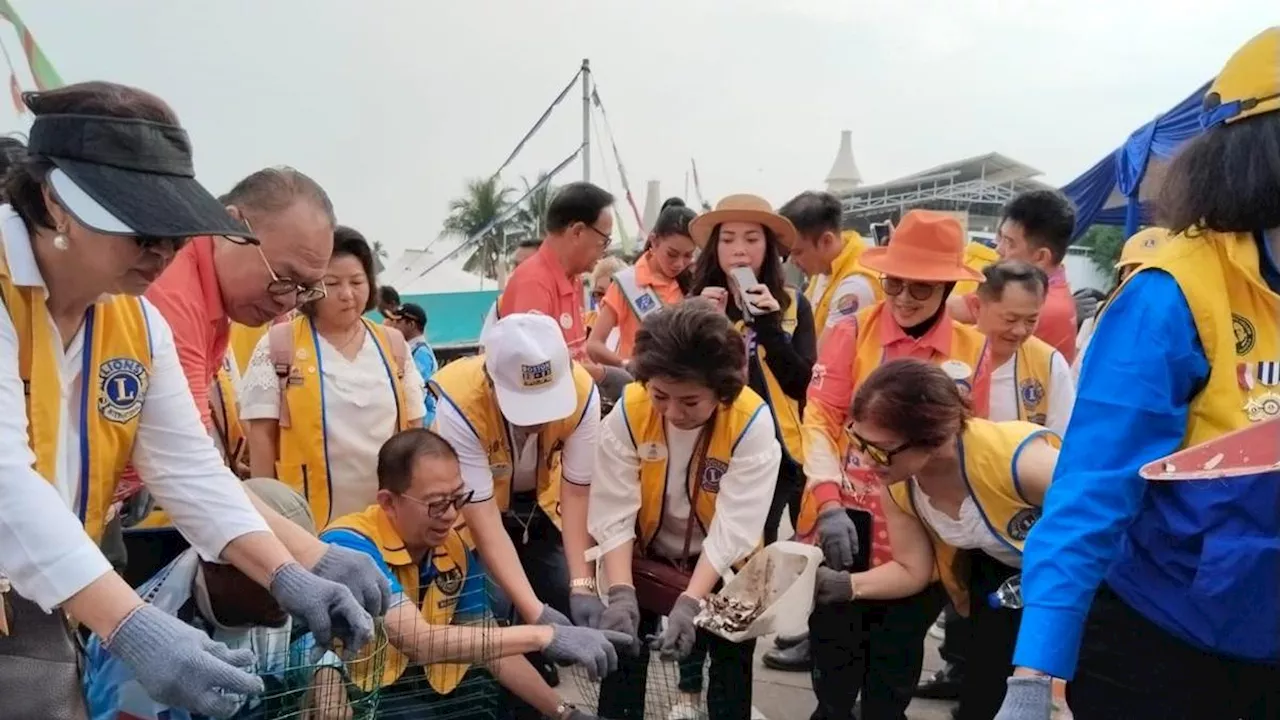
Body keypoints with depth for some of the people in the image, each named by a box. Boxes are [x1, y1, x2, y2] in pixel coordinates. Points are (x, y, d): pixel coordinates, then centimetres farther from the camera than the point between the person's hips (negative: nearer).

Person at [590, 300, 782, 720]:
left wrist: (689, 603, -37)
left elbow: (734, 528, -28)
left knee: (732, 661, 0)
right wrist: (621, 594, -36)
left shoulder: (752, 421, -27)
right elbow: (613, 514, -23)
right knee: (624, 645, 0)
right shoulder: (629, 411, -23)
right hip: (647, 556, 1)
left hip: (719, 567, -1)